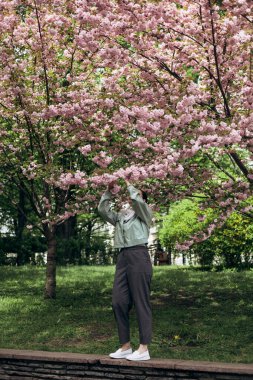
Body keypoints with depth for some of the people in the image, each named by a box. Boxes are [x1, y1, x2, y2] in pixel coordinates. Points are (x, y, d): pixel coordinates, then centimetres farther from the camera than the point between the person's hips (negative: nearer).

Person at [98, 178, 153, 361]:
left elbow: (137, 201, -11)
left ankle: (144, 349, -4)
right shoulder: (120, 216, 23)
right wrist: (109, 190, 12)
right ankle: (125, 346, 12)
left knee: (141, 302, -6)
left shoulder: (145, 213, 7)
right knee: (118, 302, 3)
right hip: (123, 257, 6)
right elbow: (103, 209, 18)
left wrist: (129, 184, 2)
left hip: (138, 255, -6)